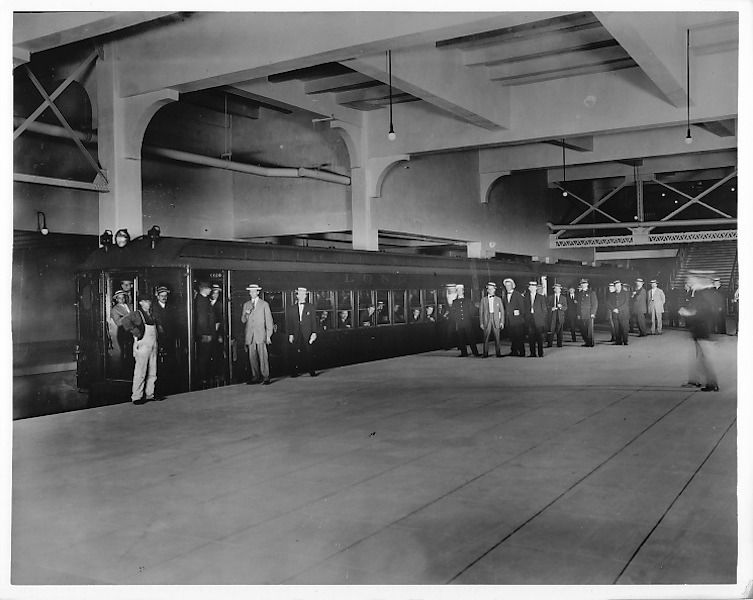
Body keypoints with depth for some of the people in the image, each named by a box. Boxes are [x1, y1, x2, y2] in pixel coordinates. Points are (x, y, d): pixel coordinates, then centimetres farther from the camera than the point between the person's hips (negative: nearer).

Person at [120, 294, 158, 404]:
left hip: (153, 346, 7)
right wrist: (136, 332, -17)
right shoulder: (136, 314, -3)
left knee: (153, 373, 9)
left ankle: (150, 394, 18)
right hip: (142, 345, -7)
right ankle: (136, 397, -1)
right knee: (140, 373, -6)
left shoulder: (151, 314, 18)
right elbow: (126, 321, -19)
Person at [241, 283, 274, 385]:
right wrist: (246, 314, -7)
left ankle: (265, 377, -7)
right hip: (249, 335, 3)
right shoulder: (246, 305, 16)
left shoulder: (264, 304, 7)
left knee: (263, 356, -10)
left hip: (260, 334, -3)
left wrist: (268, 335, -2)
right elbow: (243, 320, 15)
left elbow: (268, 320, 5)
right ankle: (255, 377, 5)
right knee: (252, 357, 0)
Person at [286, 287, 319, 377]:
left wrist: (314, 333, -3)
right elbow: (289, 323, 9)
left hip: (308, 335, -1)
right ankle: (294, 372, 5)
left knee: (309, 354, -2)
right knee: (296, 355, -2)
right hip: (296, 336, 1)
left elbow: (313, 320, 5)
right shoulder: (291, 308, 11)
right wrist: (290, 334, 0)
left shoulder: (310, 307, 10)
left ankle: (311, 371, 4)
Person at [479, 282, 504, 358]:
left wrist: (502, 322, 1)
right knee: (486, 338, -4)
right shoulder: (483, 300, 9)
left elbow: (502, 311, 10)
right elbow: (481, 312, 8)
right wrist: (481, 323, 2)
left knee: (497, 338, -2)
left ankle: (498, 353, 5)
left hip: (496, 321, 0)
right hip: (487, 321, 0)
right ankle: (485, 354, 1)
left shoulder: (498, 299, 10)